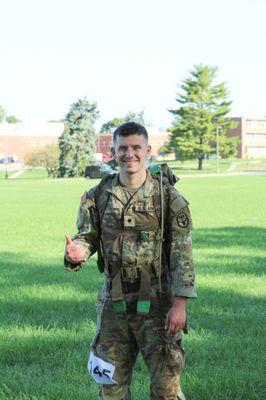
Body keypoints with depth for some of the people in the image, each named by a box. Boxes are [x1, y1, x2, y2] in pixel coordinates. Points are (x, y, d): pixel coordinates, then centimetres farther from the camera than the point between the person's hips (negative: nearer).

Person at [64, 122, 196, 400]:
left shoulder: (168, 197, -6)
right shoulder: (98, 196, 3)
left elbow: (182, 252, -8)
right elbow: (87, 236, 9)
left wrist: (179, 304, -14)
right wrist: (77, 251, -17)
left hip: (156, 304, -3)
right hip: (113, 304, 3)